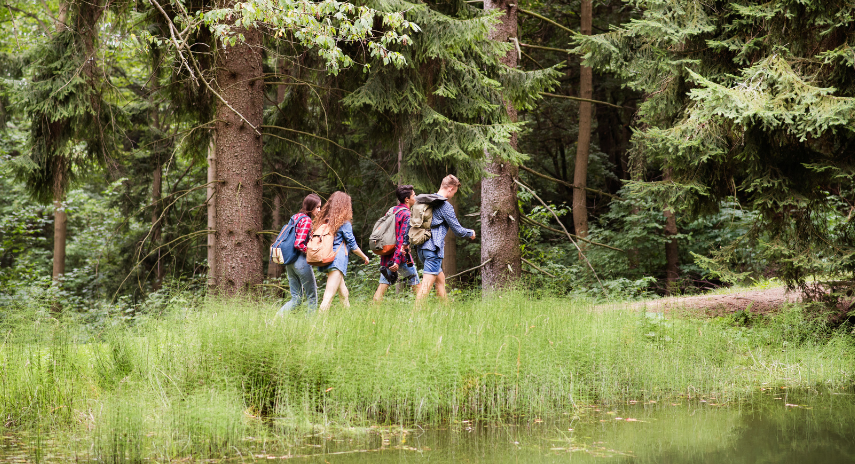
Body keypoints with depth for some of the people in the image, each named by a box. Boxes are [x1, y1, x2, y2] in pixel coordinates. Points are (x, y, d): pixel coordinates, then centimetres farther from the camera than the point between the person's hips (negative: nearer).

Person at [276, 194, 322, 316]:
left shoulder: (296, 217, 14)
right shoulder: (306, 221, -13)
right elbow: (299, 244, -20)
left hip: (290, 262, 8)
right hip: (301, 260, -8)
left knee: (296, 299, 11)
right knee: (312, 297, 5)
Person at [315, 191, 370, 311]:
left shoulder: (324, 221, 10)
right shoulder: (344, 223, -7)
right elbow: (352, 245, -2)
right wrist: (364, 257, 12)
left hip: (326, 260, 7)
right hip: (338, 260, -7)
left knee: (344, 293, 20)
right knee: (329, 295, -13)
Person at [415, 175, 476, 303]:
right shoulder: (445, 206, -10)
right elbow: (458, 230, -6)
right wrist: (471, 233, 13)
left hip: (421, 248, 9)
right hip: (433, 249, -9)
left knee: (440, 278, 19)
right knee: (427, 283, -9)